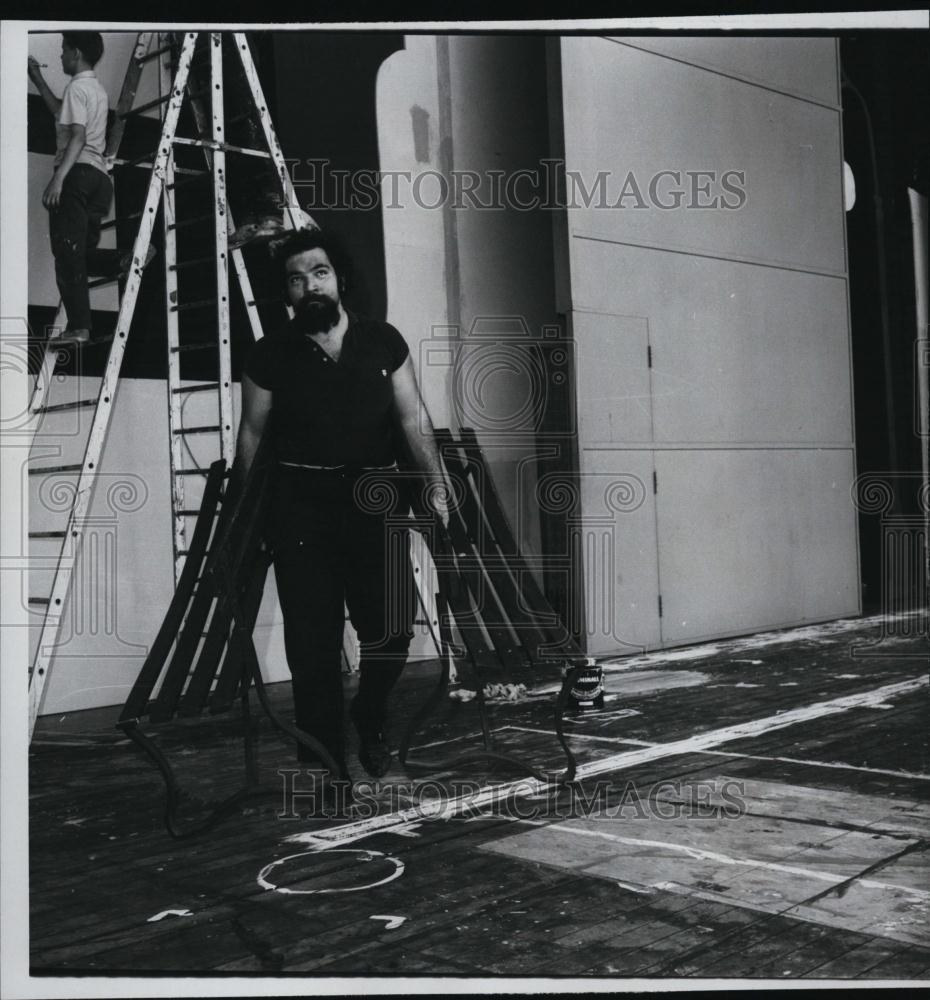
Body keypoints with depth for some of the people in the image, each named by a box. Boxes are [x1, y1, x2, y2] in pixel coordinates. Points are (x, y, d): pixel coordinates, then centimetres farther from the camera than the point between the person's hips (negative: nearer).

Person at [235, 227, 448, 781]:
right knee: (313, 640, -2)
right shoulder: (271, 354, 3)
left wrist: (436, 486, -3)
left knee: (393, 625, -6)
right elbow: (251, 433, 10)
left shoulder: (383, 341, 5)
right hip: (300, 502, 0)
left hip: (373, 495, 1)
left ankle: (370, 720, 24)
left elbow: (414, 418, 6)